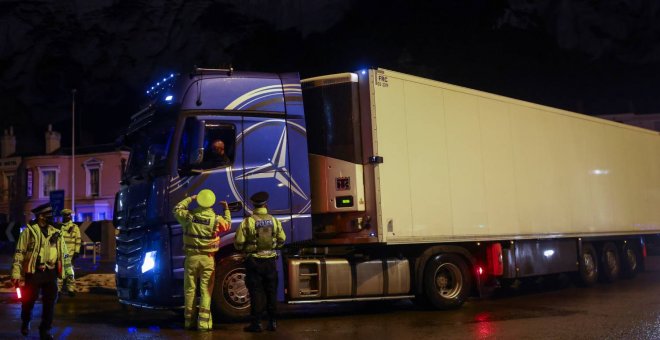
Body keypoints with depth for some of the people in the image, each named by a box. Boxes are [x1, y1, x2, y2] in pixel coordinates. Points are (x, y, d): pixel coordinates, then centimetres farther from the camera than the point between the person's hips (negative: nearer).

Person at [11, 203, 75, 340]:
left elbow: (65, 255, 13)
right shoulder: (29, 231, -1)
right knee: (29, 300, 8)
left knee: (50, 302, 3)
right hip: (33, 273, -3)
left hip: (51, 273, 3)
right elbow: (19, 253, -4)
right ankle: (25, 323, 36)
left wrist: (69, 275, 10)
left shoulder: (56, 233, 11)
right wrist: (16, 274, -11)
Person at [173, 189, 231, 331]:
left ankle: (189, 320, 18)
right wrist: (227, 209, 25)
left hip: (191, 257, 1)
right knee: (206, 290, 2)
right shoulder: (216, 219, -8)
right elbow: (228, 224, 13)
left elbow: (177, 209, 16)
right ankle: (204, 322, -1)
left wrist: (190, 199, 24)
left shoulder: (188, 216, -5)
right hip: (207, 258, -1)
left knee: (190, 289, 11)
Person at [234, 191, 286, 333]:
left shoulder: (248, 222, -10)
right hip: (270, 261, 3)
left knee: (256, 293, 3)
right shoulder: (274, 220, 0)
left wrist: (245, 249, 10)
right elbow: (282, 240, 7)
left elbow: (238, 243, -10)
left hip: (254, 261, -3)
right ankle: (273, 322, 16)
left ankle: (256, 323, 5)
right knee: (271, 292, 12)